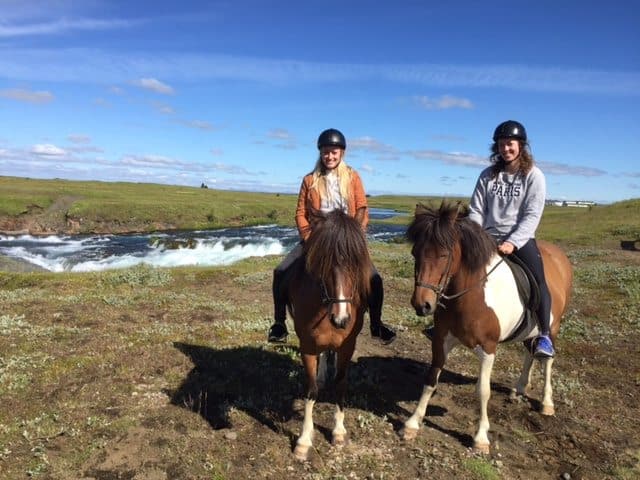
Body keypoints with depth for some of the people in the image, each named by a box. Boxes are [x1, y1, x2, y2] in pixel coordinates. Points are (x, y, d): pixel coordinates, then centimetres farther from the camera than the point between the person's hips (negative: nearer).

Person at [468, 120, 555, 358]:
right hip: (489, 237, 3)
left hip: (520, 238, -3)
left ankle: (544, 335, -13)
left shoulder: (534, 176, -1)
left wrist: (512, 242, -21)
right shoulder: (488, 175, 8)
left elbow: (532, 215, -8)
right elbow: (476, 210, 6)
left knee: (537, 278, -24)